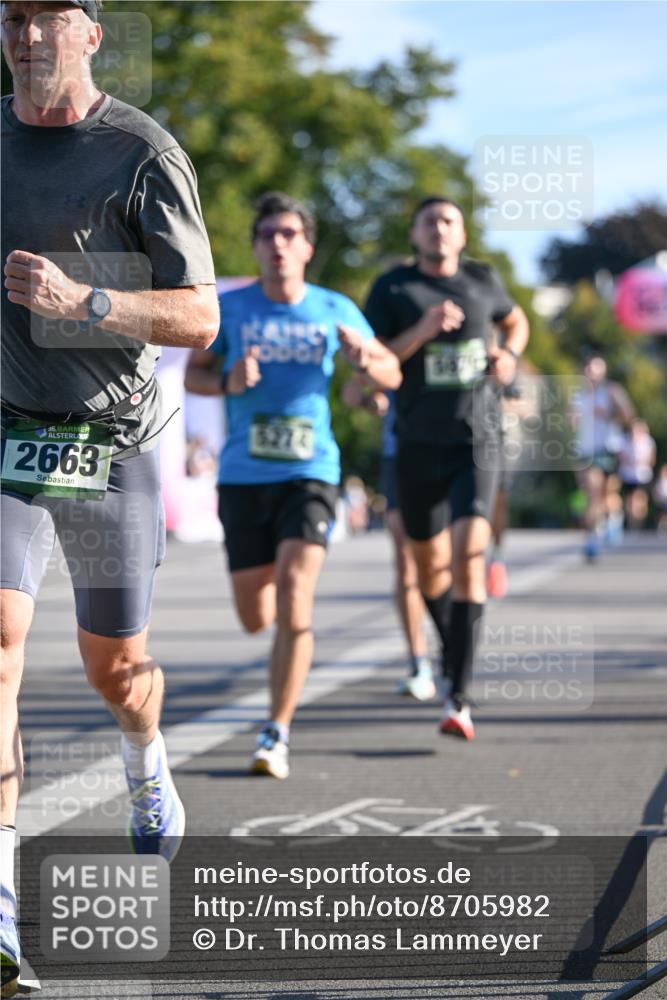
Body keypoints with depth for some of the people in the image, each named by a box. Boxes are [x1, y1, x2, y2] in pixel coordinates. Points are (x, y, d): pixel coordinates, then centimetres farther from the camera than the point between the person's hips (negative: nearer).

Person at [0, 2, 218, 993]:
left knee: (115, 666, 14)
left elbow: (200, 320, -12)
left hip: (113, 445, -1)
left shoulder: (145, 154, -8)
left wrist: (81, 301, -26)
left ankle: (147, 763, 53)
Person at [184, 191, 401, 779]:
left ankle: (277, 736, -12)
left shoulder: (335, 310, 4)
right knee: (255, 619, 5)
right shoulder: (229, 307, 3)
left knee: (293, 599, -20)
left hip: (310, 472, -1)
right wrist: (227, 383, -11)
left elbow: (392, 376, 12)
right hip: (244, 476, 1)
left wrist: (364, 360, -12)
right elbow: (193, 375, 12)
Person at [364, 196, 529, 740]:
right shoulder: (393, 288, -1)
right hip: (418, 446, 1)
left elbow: (516, 319, 27)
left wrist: (509, 355, 5)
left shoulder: (482, 280, 6)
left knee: (469, 553, -19)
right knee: (430, 564, 13)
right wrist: (422, 331, -20)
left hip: (476, 444, -1)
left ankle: (459, 698, -22)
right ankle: (453, 652, 44)